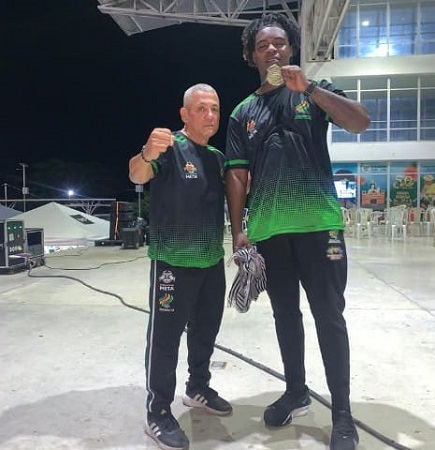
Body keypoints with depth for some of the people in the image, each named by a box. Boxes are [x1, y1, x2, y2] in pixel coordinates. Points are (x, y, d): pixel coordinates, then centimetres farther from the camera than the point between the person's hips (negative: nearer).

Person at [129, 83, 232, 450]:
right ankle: (158, 414, 16)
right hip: (174, 261, -7)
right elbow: (137, 176, -31)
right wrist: (146, 155, -51)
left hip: (212, 260, 8)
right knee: (165, 338, 1)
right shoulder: (170, 147, -12)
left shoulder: (218, 156, 10)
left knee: (206, 329, 19)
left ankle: (198, 388, 39)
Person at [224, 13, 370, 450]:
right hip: (268, 230, 3)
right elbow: (237, 174, 8)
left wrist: (309, 88, -16)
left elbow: (360, 122, -8)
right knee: (285, 314, 13)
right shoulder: (243, 112, 13)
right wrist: (237, 231, 0)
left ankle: (342, 413, 15)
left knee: (329, 316, 1)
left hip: (318, 223, -2)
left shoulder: (315, 91, 8)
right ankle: (296, 392, 31)